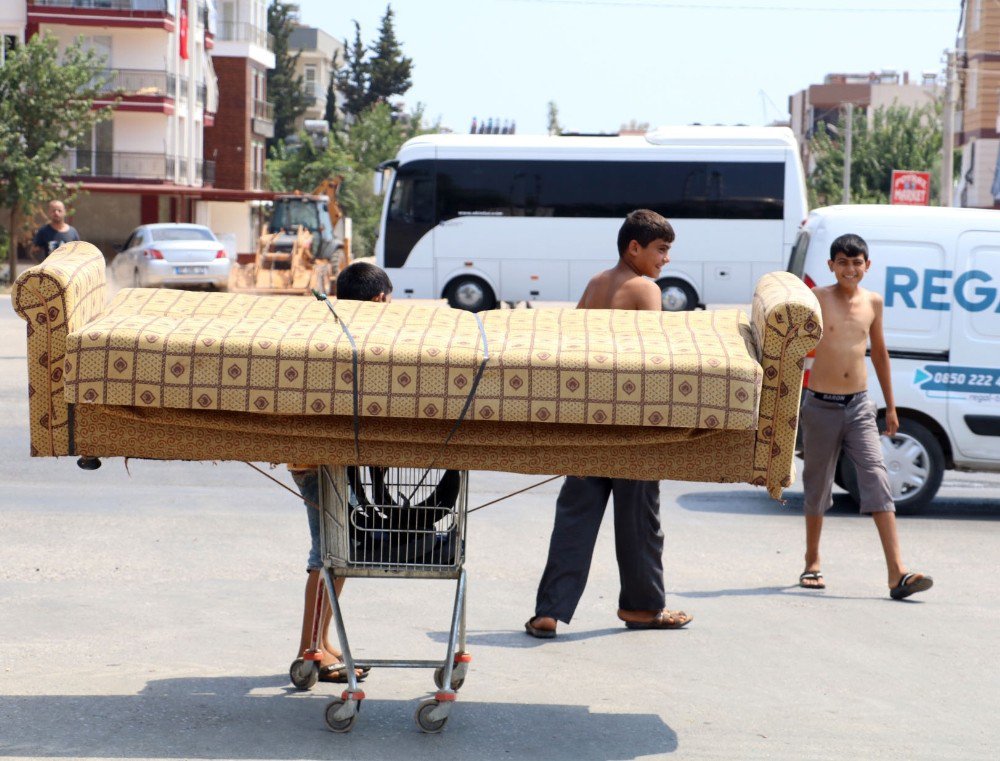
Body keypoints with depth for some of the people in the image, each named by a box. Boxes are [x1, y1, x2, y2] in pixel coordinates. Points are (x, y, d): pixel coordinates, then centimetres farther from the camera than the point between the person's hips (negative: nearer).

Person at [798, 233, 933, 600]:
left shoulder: (873, 302, 7)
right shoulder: (817, 298, -4)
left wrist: (891, 406, 21)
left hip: (858, 406, 2)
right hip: (821, 406, -2)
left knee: (877, 482, -10)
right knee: (817, 485, 9)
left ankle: (897, 573, -16)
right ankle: (812, 563, 27)